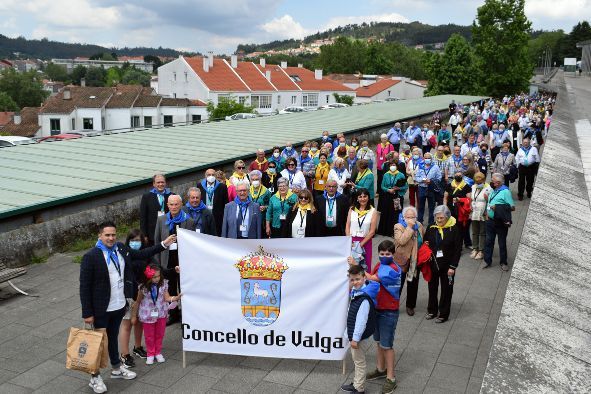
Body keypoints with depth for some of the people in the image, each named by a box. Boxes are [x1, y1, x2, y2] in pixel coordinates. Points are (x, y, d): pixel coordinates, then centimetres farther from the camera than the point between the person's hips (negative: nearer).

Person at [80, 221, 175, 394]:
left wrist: (164, 244, 10)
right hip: (101, 309, -5)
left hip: (119, 306, 6)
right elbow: (85, 287, -17)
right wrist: (87, 313, -16)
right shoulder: (91, 256, -19)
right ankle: (95, 377, 27)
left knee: (113, 337, 24)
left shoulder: (121, 249, -2)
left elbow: (141, 254, 14)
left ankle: (117, 369, 42)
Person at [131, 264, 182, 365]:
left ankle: (158, 353, 33)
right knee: (149, 335, 10)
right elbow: (138, 302, -4)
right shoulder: (143, 287, -16)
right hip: (148, 314, -2)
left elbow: (167, 298, -11)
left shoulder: (163, 284, -11)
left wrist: (177, 297, -29)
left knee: (160, 334, 14)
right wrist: (134, 315, 3)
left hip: (161, 313, 2)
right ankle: (150, 354, 28)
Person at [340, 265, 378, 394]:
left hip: (359, 336, -9)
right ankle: (357, 382, 37)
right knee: (357, 360, 22)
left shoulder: (364, 299, -28)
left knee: (359, 361, 7)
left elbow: (361, 321, -26)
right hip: (355, 334, 9)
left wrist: (355, 338, -22)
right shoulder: (356, 292, 1)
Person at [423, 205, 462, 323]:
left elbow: (458, 250, -9)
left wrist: (453, 266, -13)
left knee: (446, 290, 8)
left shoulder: (454, 229, -11)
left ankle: (443, 314, 22)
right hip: (432, 264, 3)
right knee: (432, 287, 16)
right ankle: (432, 310, 32)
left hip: (447, 265, -3)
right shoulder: (431, 228, -2)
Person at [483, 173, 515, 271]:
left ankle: (503, 262, 20)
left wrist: (498, 208, -24)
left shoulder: (505, 191, -15)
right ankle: (487, 261, 22)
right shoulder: (493, 190, 9)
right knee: (488, 241, 11)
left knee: (502, 243, 6)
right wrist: (487, 214, 9)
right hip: (490, 221, 7)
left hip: (501, 222, -7)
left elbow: (512, 207, -19)